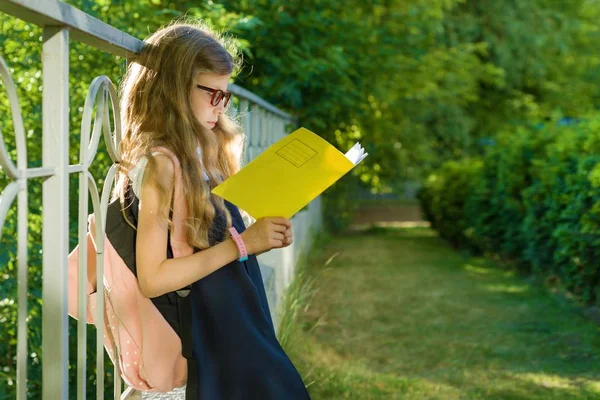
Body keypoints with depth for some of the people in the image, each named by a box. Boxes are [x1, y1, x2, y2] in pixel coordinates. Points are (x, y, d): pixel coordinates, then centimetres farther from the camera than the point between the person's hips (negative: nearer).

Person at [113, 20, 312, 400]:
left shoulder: (199, 157, 13)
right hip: (208, 338, -8)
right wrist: (242, 243, -19)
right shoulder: (160, 164, -14)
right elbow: (152, 278, -20)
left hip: (237, 329, 8)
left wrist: (260, 237, -1)